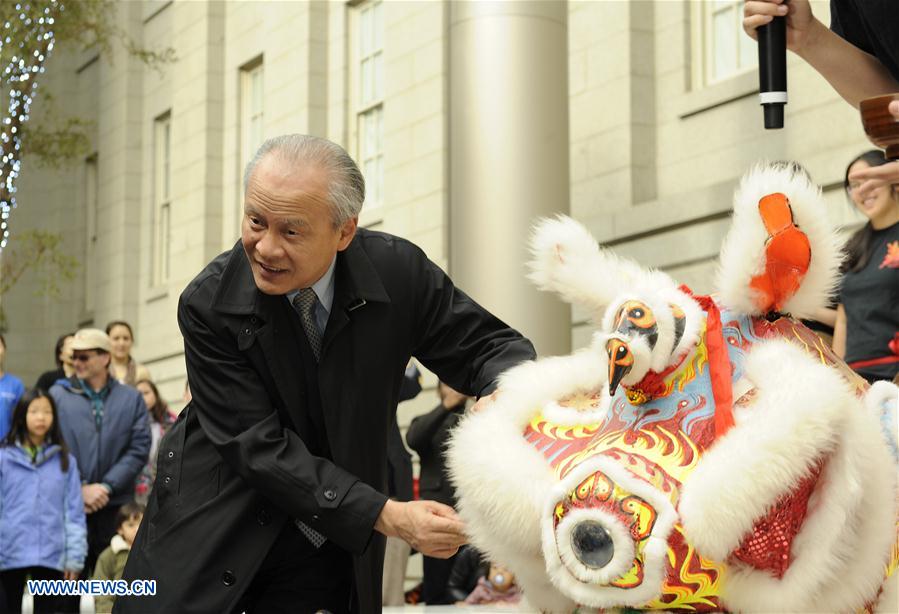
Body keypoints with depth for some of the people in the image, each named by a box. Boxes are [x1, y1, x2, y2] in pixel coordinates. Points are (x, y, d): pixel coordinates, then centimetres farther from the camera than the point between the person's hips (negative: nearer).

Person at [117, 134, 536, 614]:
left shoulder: (398, 272, -13)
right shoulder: (209, 304, -18)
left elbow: (490, 346, -3)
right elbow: (259, 446, -20)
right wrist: (386, 516, -28)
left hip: (330, 545, 2)